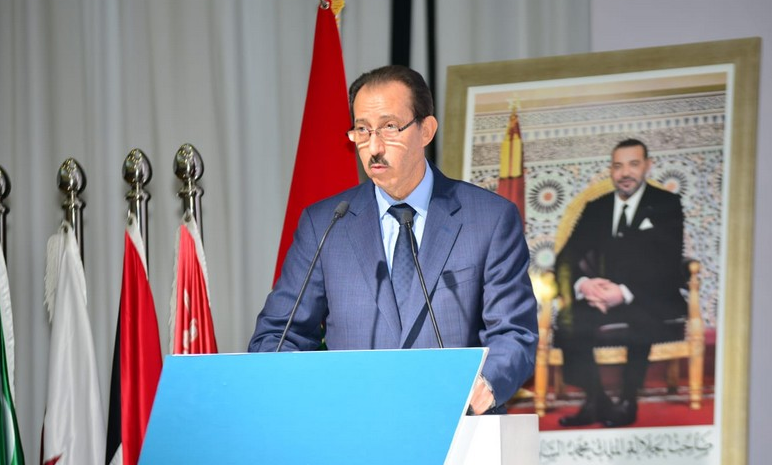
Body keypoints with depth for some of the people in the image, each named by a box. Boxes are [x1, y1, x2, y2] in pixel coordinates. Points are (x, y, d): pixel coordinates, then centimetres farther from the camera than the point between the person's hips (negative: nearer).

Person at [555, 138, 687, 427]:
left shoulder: (666, 205, 6)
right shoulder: (595, 209, 18)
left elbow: (667, 265, -7)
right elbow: (568, 256, 8)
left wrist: (624, 293, -23)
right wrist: (583, 283, -18)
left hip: (651, 306, -3)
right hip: (601, 298, 3)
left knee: (639, 320, -38)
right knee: (569, 320, -28)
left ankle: (628, 402, -23)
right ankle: (595, 401, -20)